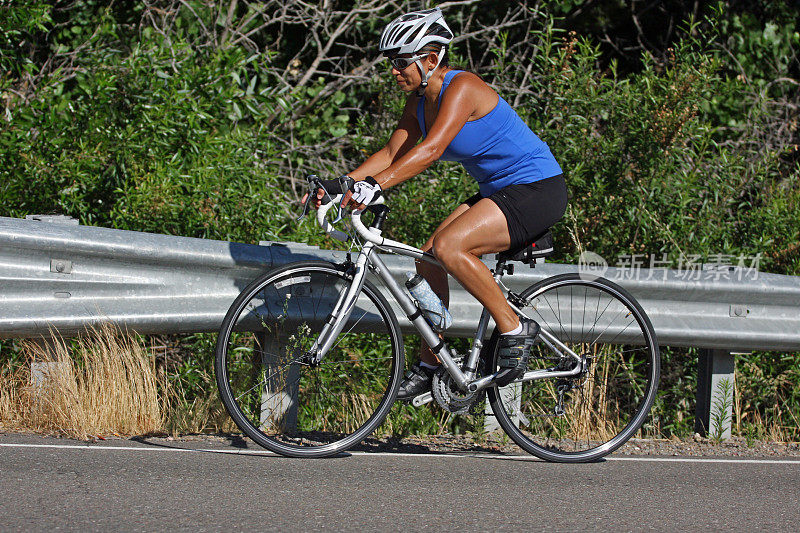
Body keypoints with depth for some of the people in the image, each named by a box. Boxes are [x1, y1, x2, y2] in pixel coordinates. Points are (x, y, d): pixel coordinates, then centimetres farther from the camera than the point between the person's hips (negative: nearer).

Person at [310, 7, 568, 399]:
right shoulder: (420, 100, 6)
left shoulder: (461, 88, -22)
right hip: (497, 191, 10)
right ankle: (429, 365, 11)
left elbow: (431, 149, -34)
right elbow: (393, 153, 7)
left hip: (537, 190, -10)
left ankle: (515, 329, -14)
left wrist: (375, 185, -44)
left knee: (448, 247, -26)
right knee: (428, 261, 2)